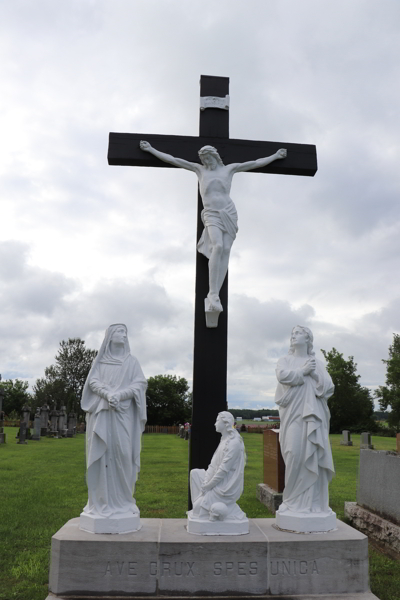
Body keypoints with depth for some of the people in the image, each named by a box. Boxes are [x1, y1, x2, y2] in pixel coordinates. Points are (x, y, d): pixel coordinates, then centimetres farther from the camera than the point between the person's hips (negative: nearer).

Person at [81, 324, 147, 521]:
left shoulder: (131, 361, 12)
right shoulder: (99, 361, 14)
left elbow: (140, 384, 0)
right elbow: (93, 382, 0)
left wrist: (120, 394, -16)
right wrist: (108, 394, -19)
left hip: (123, 414, -1)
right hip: (101, 414, 1)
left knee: (122, 454, -7)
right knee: (101, 454, -3)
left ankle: (122, 500, 2)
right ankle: (101, 500, 5)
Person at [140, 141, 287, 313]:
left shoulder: (229, 169, 19)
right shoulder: (199, 169, 18)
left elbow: (256, 163, 23)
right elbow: (172, 159, 18)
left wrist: (276, 156, 25)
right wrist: (151, 150, 18)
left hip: (229, 213, 2)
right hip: (211, 215, -2)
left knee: (226, 250, -13)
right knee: (218, 247, -25)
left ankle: (215, 295, -17)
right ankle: (213, 294, -28)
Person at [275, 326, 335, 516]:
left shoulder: (317, 364, 15)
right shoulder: (285, 361, 14)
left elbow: (329, 387, 3)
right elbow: (282, 375, -8)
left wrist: (314, 374, -7)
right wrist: (302, 372, -4)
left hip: (312, 414, 1)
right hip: (292, 413, -1)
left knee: (313, 455, -4)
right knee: (295, 454, -9)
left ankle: (314, 501, 2)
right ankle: (294, 500, 0)